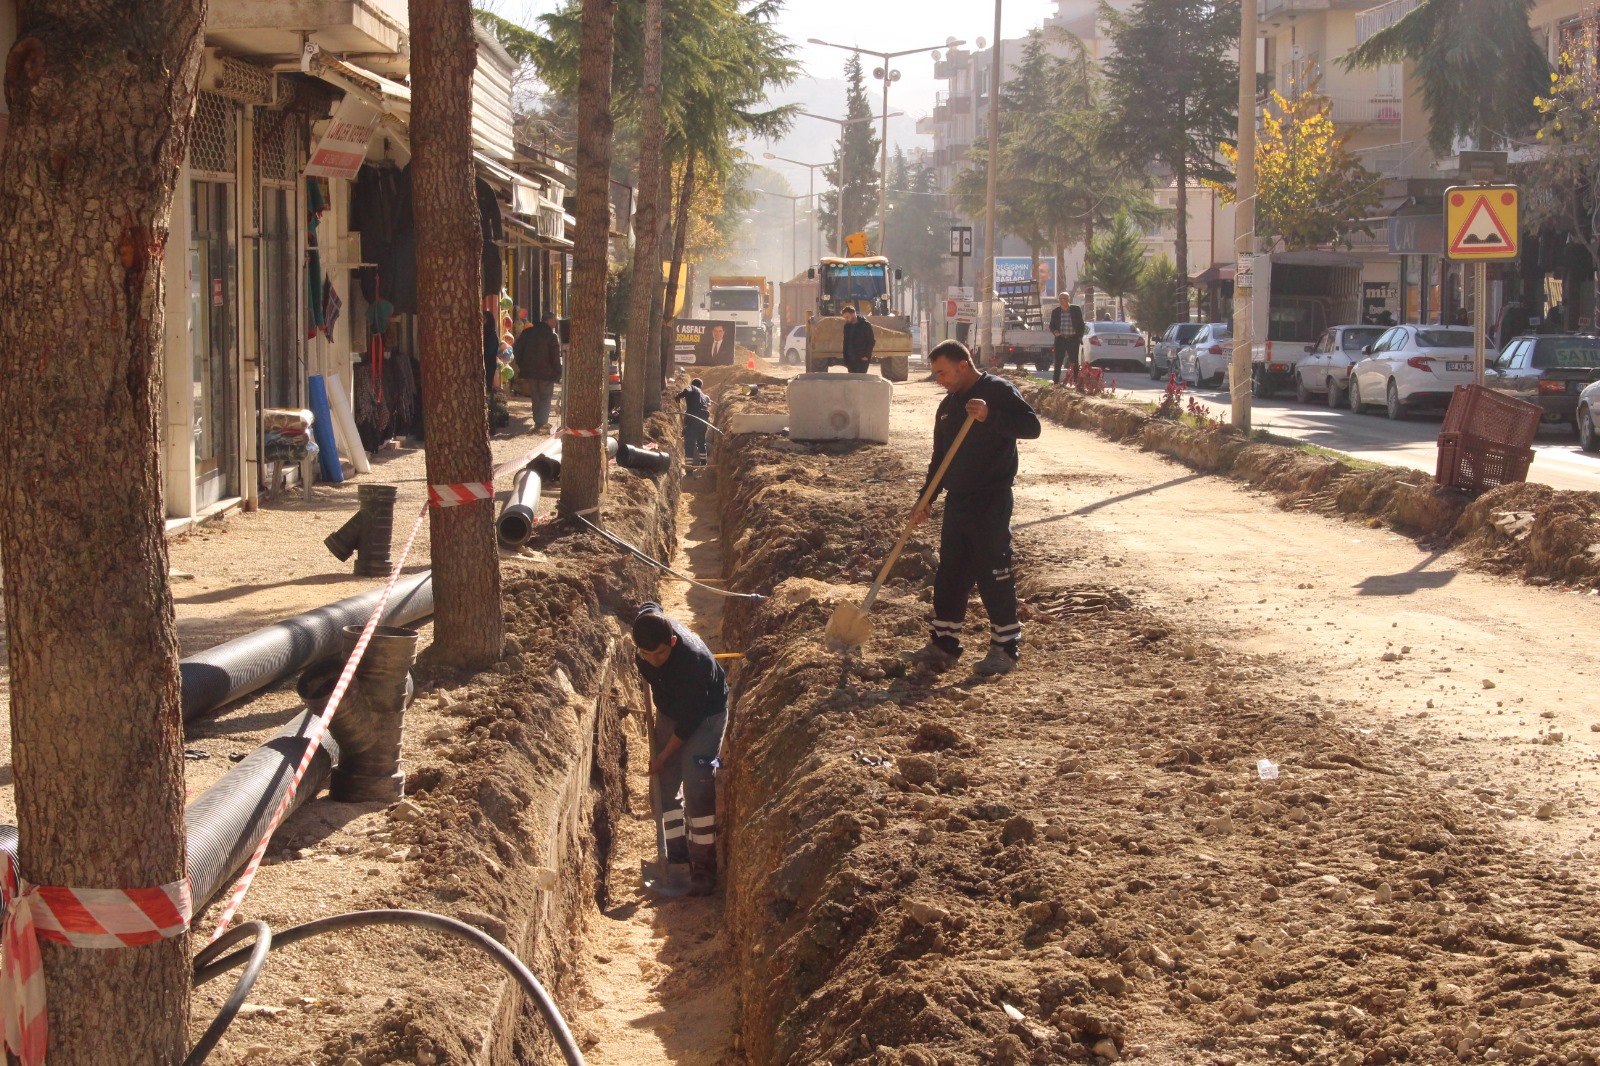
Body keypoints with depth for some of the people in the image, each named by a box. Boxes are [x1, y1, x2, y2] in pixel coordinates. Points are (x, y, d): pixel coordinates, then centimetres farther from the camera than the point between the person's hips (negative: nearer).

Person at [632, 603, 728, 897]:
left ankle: (704, 867, -8)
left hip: (705, 715, -7)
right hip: (669, 711, 7)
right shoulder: (647, 621, -22)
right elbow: (649, 606, 7)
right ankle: (678, 855, 20)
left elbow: (689, 721, -28)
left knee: (697, 787, -15)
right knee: (665, 784, 8)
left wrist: (663, 756, -18)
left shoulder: (694, 661, -39)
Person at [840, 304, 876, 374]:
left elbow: (871, 341, -7)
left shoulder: (865, 325, -8)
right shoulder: (847, 326, 11)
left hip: (862, 359, -6)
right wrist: (846, 361, 11)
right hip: (851, 360, 6)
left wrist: (867, 355, -14)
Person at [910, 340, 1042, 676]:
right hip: (957, 502, 8)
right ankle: (944, 644, 16)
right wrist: (926, 498, 14)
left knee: (995, 575, -4)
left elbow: (1032, 426, -19)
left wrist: (990, 417, -30)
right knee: (949, 575, 9)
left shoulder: (999, 391, -8)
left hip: (991, 502, -8)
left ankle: (1005, 648, 5)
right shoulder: (948, 405, 15)